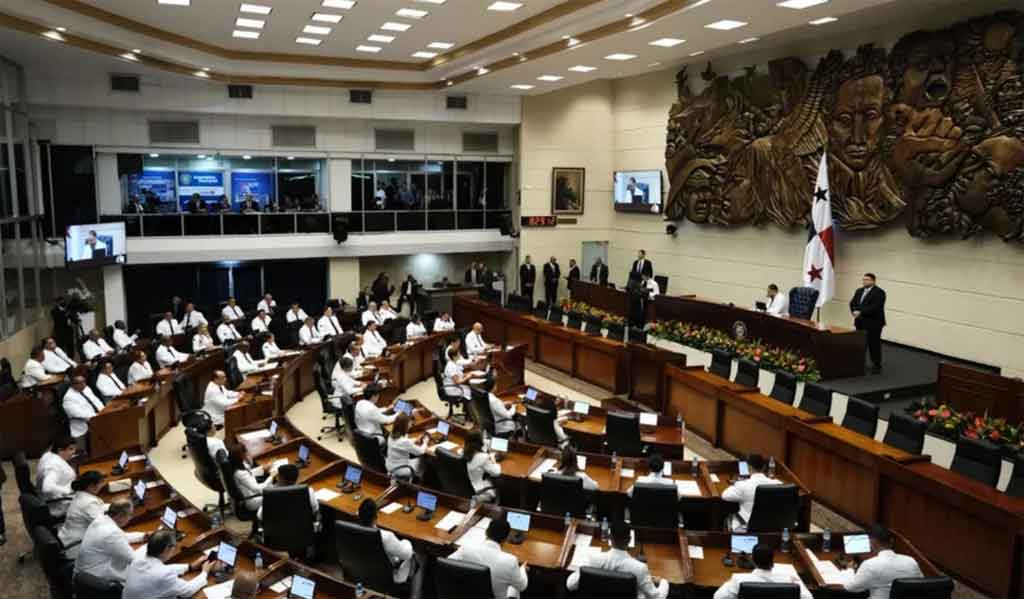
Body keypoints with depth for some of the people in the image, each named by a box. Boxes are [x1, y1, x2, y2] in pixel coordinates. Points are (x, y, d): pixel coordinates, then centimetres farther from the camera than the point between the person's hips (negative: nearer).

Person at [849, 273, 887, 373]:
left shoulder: (879, 292, -10)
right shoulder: (859, 291, 15)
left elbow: (875, 307, -21)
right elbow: (852, 303, 11)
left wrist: (861, 312, -23)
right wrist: (854, 311, -9)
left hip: (873, 323, -7)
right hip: (860, 322, 7)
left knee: (874, 344, -2)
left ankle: (877, 365, 6)